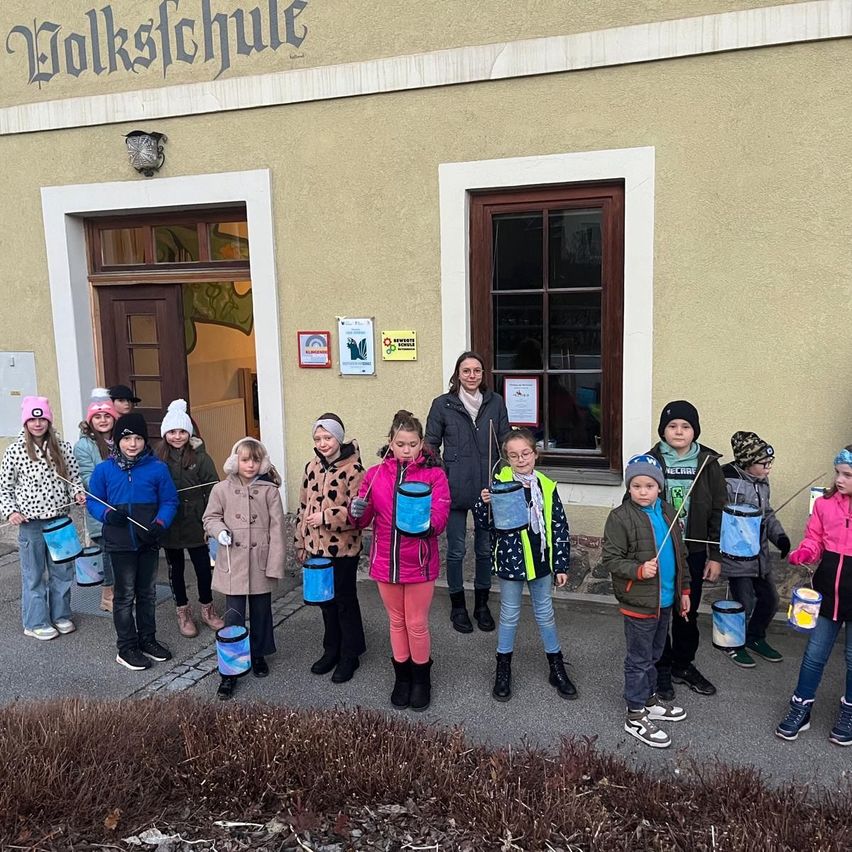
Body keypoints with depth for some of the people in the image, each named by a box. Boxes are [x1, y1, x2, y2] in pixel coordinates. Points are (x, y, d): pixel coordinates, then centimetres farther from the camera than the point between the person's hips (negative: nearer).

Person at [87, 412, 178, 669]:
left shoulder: (157, 468, -5)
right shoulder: (104, 469, -4)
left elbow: (169, 501, -2)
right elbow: (93, 501, 3)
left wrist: (159, 524, -18)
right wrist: (108, 514, -17)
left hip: (149, 541, 2)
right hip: (120, 542, -1)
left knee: (147, 592, 16)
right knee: (125, 595, 6)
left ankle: (147, 640, 32)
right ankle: (126, 648, 18)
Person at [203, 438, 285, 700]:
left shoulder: (269, 490, -4)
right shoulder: (222, 489, -1)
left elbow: (277, 528, -4)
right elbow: (210, 517, 11)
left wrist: (275, 565, -8)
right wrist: (219, 530, -13)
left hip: (261, 563, 1)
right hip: (233, 563, 0)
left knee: (261, 612, 16)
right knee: (233, 617, -1)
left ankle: (258, 654, 38)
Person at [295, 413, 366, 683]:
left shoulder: (352, 469, -14)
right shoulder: (312, 467, 6)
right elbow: (303, 507, 12)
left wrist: (325, 517, -24)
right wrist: (301, 543, 13)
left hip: (343, 549, -6)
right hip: (317, 547, 6)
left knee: (345, 601, 8)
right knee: (326, 600, 18)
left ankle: (349, 656, 23)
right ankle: (331, 651, 34)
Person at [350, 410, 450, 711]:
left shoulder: (434, 474, -8)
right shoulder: (375, 475, 0)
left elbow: (440, 515, -17)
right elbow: (362, 520, 3)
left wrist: (426, 525, -38)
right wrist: (357, 512, -20)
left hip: (420, 563, -3)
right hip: (385, 562, 3)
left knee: (417, 624, 9)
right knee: (396, 622, 18)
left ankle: (421, 678, 32)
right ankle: (402, 676, 38)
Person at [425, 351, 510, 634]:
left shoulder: (495, 402, 4)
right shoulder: (443, 404, -1)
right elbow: (431, 446, 3)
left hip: (488, 488, 2)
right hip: (455, 488, -2)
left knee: (485, 548, 12)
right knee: (456, 550, 7)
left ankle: (482, 605, 29)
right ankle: (457, 606, 25)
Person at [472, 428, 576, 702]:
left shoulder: (546, 487, -3)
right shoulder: (500, 484, -12)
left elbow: (559, 527, 1)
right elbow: (484, 523, -10)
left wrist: (561, 565, 2)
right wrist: (484, 503, -31)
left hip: (541, 562, 2)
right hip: (511, 562, -2)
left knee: (545, 614, 17)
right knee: (509, 615, 13)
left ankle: (557, 668, 32)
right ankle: (503, 669, 30)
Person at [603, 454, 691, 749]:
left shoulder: (669, 514, 5)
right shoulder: (620, 517, -16)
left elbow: (680, 555, 14)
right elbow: (611, 559, -15)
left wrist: (684, 591, 15)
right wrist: (639, 570, -30)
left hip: (665, 601, 7)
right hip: (639, 603, -6)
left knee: (653, 655, 22)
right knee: (639, 660, 5)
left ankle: (650, 700, 40)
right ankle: (636, 716, 17)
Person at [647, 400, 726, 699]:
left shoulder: (708, 463, -2)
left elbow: (718, 512, 2)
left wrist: (715, 556, 1)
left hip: (693, 553, 2)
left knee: (688, 612, 16)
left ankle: (683, 665, 34)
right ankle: (662, 669, 25)